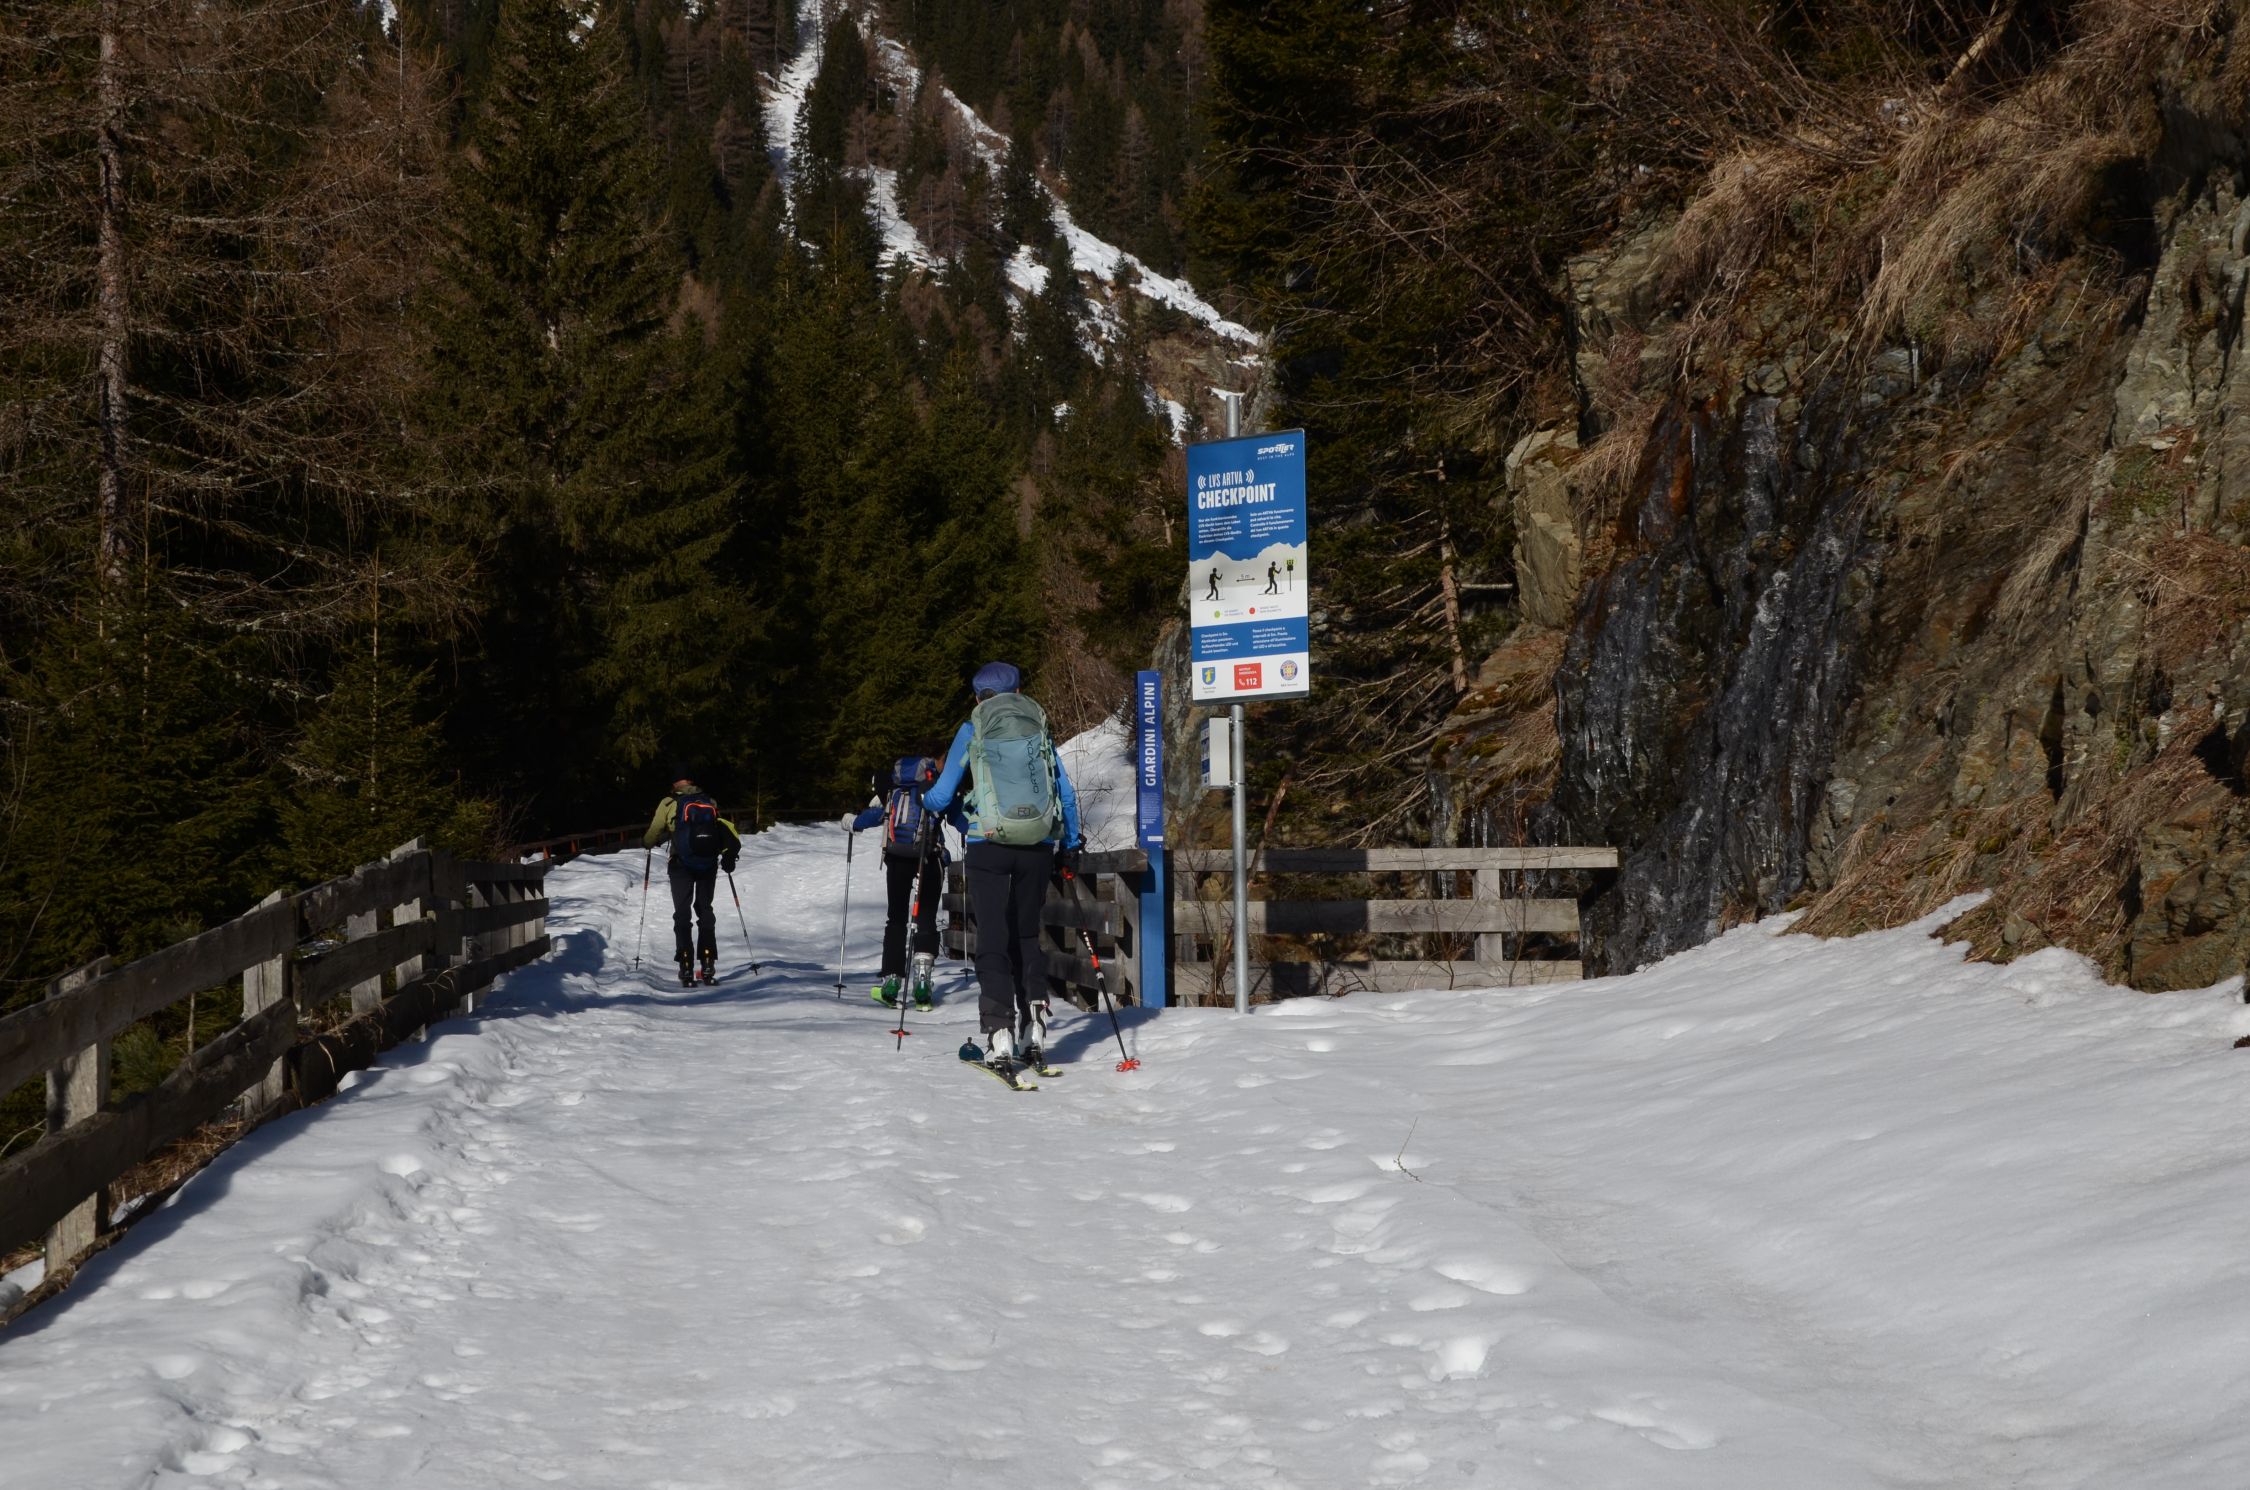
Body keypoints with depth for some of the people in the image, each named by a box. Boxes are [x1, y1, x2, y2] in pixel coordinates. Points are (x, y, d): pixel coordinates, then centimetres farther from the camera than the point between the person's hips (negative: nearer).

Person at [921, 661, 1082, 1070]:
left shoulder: (972, 731, 2)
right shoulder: (1040, 730, 10)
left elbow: (941, 797, 3)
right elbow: (1067, 795, 11)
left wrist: (926, 798, 27)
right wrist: (1070, 847, 23)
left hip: (988, 846, -3)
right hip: (1038, 850, 3)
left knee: (993, 938, -1)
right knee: (1027, 934, 16)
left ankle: (1000, 1034, -12)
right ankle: (1034, 1027, 7)